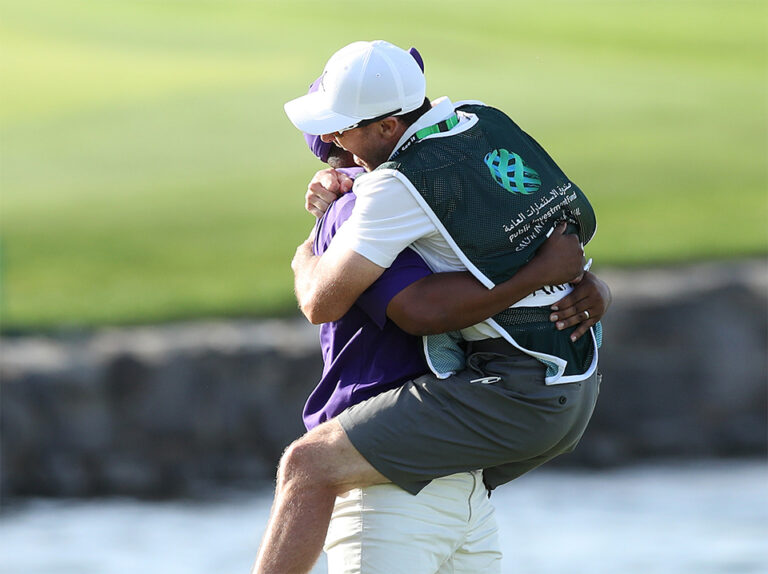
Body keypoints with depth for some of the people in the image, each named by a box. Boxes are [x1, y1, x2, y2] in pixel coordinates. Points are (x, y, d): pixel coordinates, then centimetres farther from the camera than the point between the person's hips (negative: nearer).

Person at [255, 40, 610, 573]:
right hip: (578, 393, 9)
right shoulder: (487, 121, 7)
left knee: (310, 464, -9)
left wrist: (306, 258, 11)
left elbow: (324, 302, -13)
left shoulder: (399, 187, -17)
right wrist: (344, 186, 17)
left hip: (512, 399, -9)